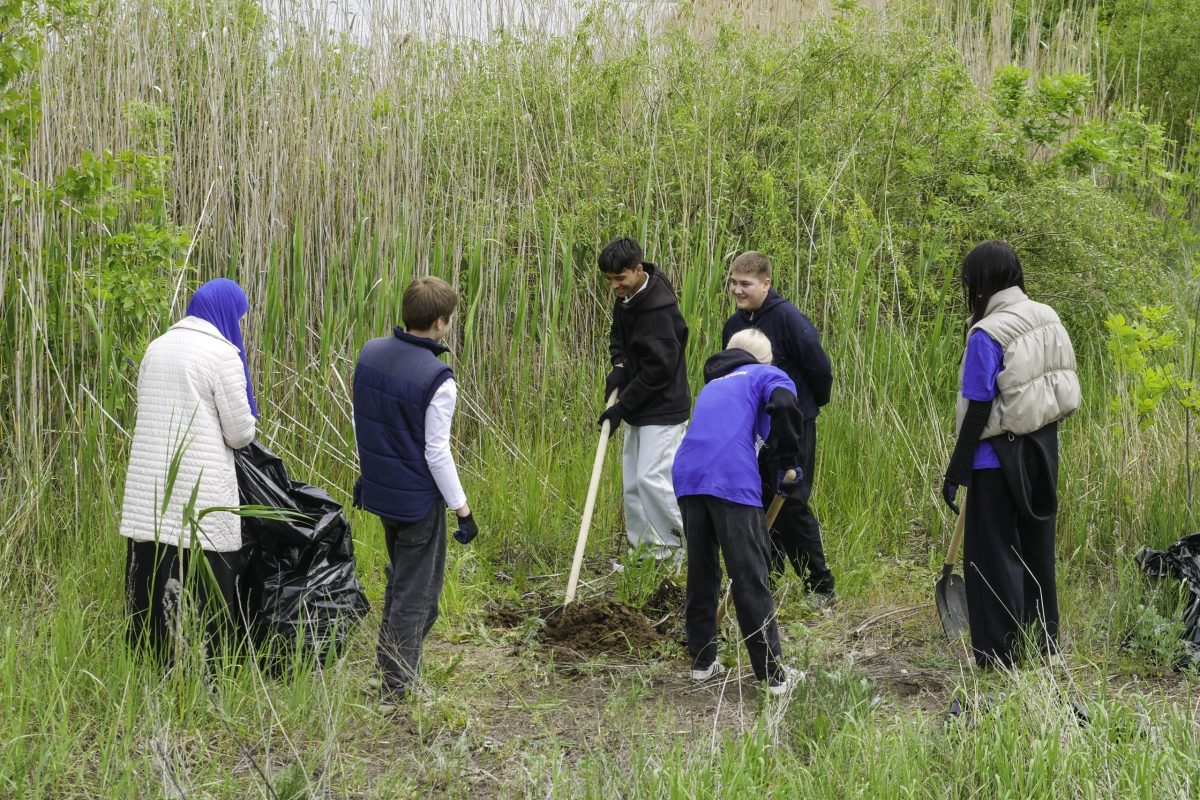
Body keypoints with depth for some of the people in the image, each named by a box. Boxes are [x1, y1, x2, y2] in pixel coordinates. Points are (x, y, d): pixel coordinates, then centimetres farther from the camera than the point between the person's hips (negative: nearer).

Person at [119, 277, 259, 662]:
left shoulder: (156, 348, 13)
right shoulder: (222, 355, -7)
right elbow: (241, 433, -4)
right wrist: (247, 424, 16)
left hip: (150, 492, 6)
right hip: (202, 495, -6)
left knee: (152, 589, 7)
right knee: (207, 591, 0)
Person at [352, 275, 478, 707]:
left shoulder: (370, 354, -2)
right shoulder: (437, 380, -23)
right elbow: (437, 454, -19)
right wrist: (463, 510, -10)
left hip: (378, 490, 7)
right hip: (420, 499, -7)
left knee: (401, 580, 26)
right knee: (416, 594, 5)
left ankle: (390, 664, 37)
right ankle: (396, 689, 10)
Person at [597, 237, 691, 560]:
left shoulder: (659, 308, -25)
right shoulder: (627, 296, 3)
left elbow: (658, 370, -24)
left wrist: (621, 407, -18)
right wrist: (618, 366, 0)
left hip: (663, 407, -10)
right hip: (638, 405, 10)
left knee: (652, 478, -13)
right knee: (632, 480, 11)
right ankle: (643, 547, 20)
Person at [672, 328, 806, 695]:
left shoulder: (713, 384, 34)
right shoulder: (769, 375, 15)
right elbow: (784, 404, -9)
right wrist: (788, 463, 1)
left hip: (687, 476, 6)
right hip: (732, 481, -5)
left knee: (701, 571, 18)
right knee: (750, 578, -2)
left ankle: (702, 661, 24)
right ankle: (773, 674, 2)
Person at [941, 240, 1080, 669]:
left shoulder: (986, 335, -18)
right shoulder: (1048, 318, 3)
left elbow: (978, 412, -17)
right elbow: (1061, 386, 9)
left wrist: (955, 472, -10)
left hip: (1000, 460, -7)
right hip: (1043, 452, 7)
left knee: (993, 556, 4)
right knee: (1036, 550, 18)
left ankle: (998, 657, 8)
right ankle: (1044, 647, 27)